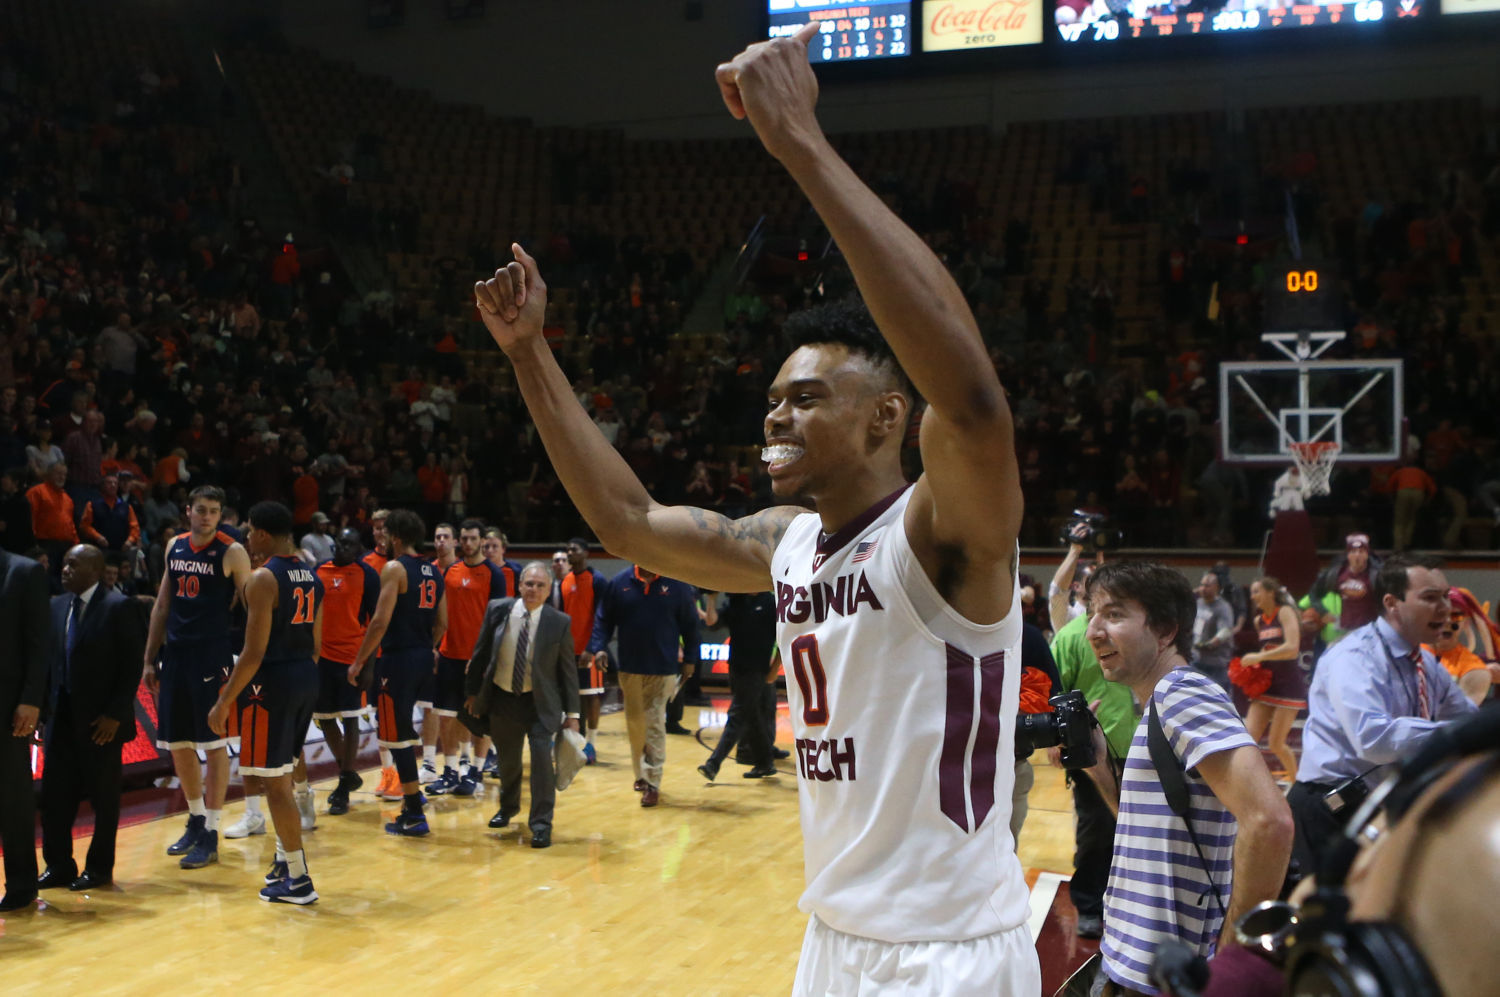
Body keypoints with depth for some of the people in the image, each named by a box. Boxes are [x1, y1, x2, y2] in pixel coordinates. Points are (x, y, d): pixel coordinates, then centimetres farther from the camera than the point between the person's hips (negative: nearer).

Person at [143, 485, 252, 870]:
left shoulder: (232, 552, -8)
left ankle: (210, 836, 4)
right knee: (177, 744, 12)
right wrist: (150, 658, 13)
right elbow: (162, 606, 15)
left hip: (212, 655, -6)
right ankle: (196, 820, 29)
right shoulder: (175, 546, 10)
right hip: (175, 653, 6)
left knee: (214, 744, -2)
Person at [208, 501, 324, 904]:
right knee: (281, 775, 21)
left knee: (274, 780, -1)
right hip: (306, 676, 9)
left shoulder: (263, 579, -15)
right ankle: (285, 861, 29)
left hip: (272, 680, -8)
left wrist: (224, 702, -12)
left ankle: (298, 880, 2)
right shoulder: (311, 576, 10)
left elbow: (254, 652, -18)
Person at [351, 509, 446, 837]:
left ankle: (414, 815, -1)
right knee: (402, 726, 25)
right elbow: (442, 622, 13)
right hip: (423, 657, 8)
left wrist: (359, 661, -12)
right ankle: (412, 793, 32)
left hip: (398, 658, -8)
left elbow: (381, 621, -18)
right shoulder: (432, 571, 12)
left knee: (396, 733, -2)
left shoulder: (394, 568, -12)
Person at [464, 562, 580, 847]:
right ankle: (508, 807, 43)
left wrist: (572, 713, -5)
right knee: (506, 760, 16)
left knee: (541, 757, -14)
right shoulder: (498, 610, -6)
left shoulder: (560, 622, -10)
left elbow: (568, 669, -5)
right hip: (502, 698, 2)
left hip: (540, 703, -2)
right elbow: (481, 652, 5)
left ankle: (541, 824, -2)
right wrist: (472, 692, 7)